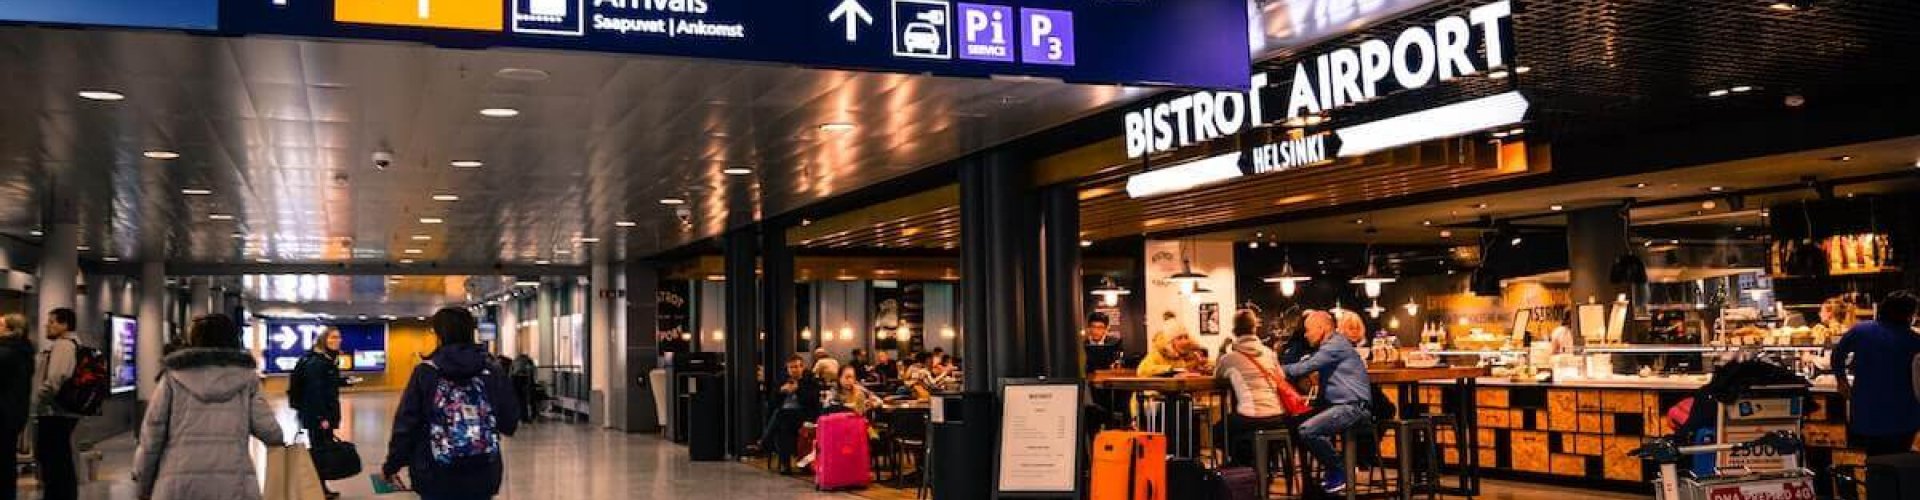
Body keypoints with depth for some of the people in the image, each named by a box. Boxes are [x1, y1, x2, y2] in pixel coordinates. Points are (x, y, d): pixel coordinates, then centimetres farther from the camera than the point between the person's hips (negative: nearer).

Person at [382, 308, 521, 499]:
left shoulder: (425, 372, -5)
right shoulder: (493, 371, -2)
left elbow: (405, 424, -4)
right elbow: (510, 423, 2)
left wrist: (392, 465, 8)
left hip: (437, 478, -1)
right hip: (482, 477, 1)